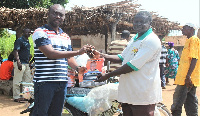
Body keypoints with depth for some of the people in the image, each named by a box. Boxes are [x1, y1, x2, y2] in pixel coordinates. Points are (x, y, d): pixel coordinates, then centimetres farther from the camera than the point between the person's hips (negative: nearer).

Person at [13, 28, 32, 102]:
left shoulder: (27, 41, 17)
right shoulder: (19, 40, -9)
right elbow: (15, 51, -17)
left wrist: (29, 62, 21)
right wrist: (18, 62, -26)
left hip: (26, 63, 9)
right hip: (20, 63, -9)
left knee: (28, 80, 12)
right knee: (18, 81, -5)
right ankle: (16, 97, 0)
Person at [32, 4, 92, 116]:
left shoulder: (66, 37, 18)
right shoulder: (40, 32, -5)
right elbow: (50, 53, -18)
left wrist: (77, 68, -1)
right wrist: (78, 52, -21)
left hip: (63, 82, 7)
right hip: (45, 82, -7)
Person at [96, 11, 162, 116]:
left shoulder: (151, 40, -14)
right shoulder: (134, 39, 16)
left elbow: (132, 66, -20)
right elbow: (122, 58, 21)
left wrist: (107, 75, -16)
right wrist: (104, 56, 4)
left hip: (143, 95, -8)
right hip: (127, 93, 8)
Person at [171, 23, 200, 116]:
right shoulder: (189, 40, 21)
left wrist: (188, 76, -24)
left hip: (187, 78, -10)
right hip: (190, 79, 10)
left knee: (177, 104, -9)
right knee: (190, 102, 12)